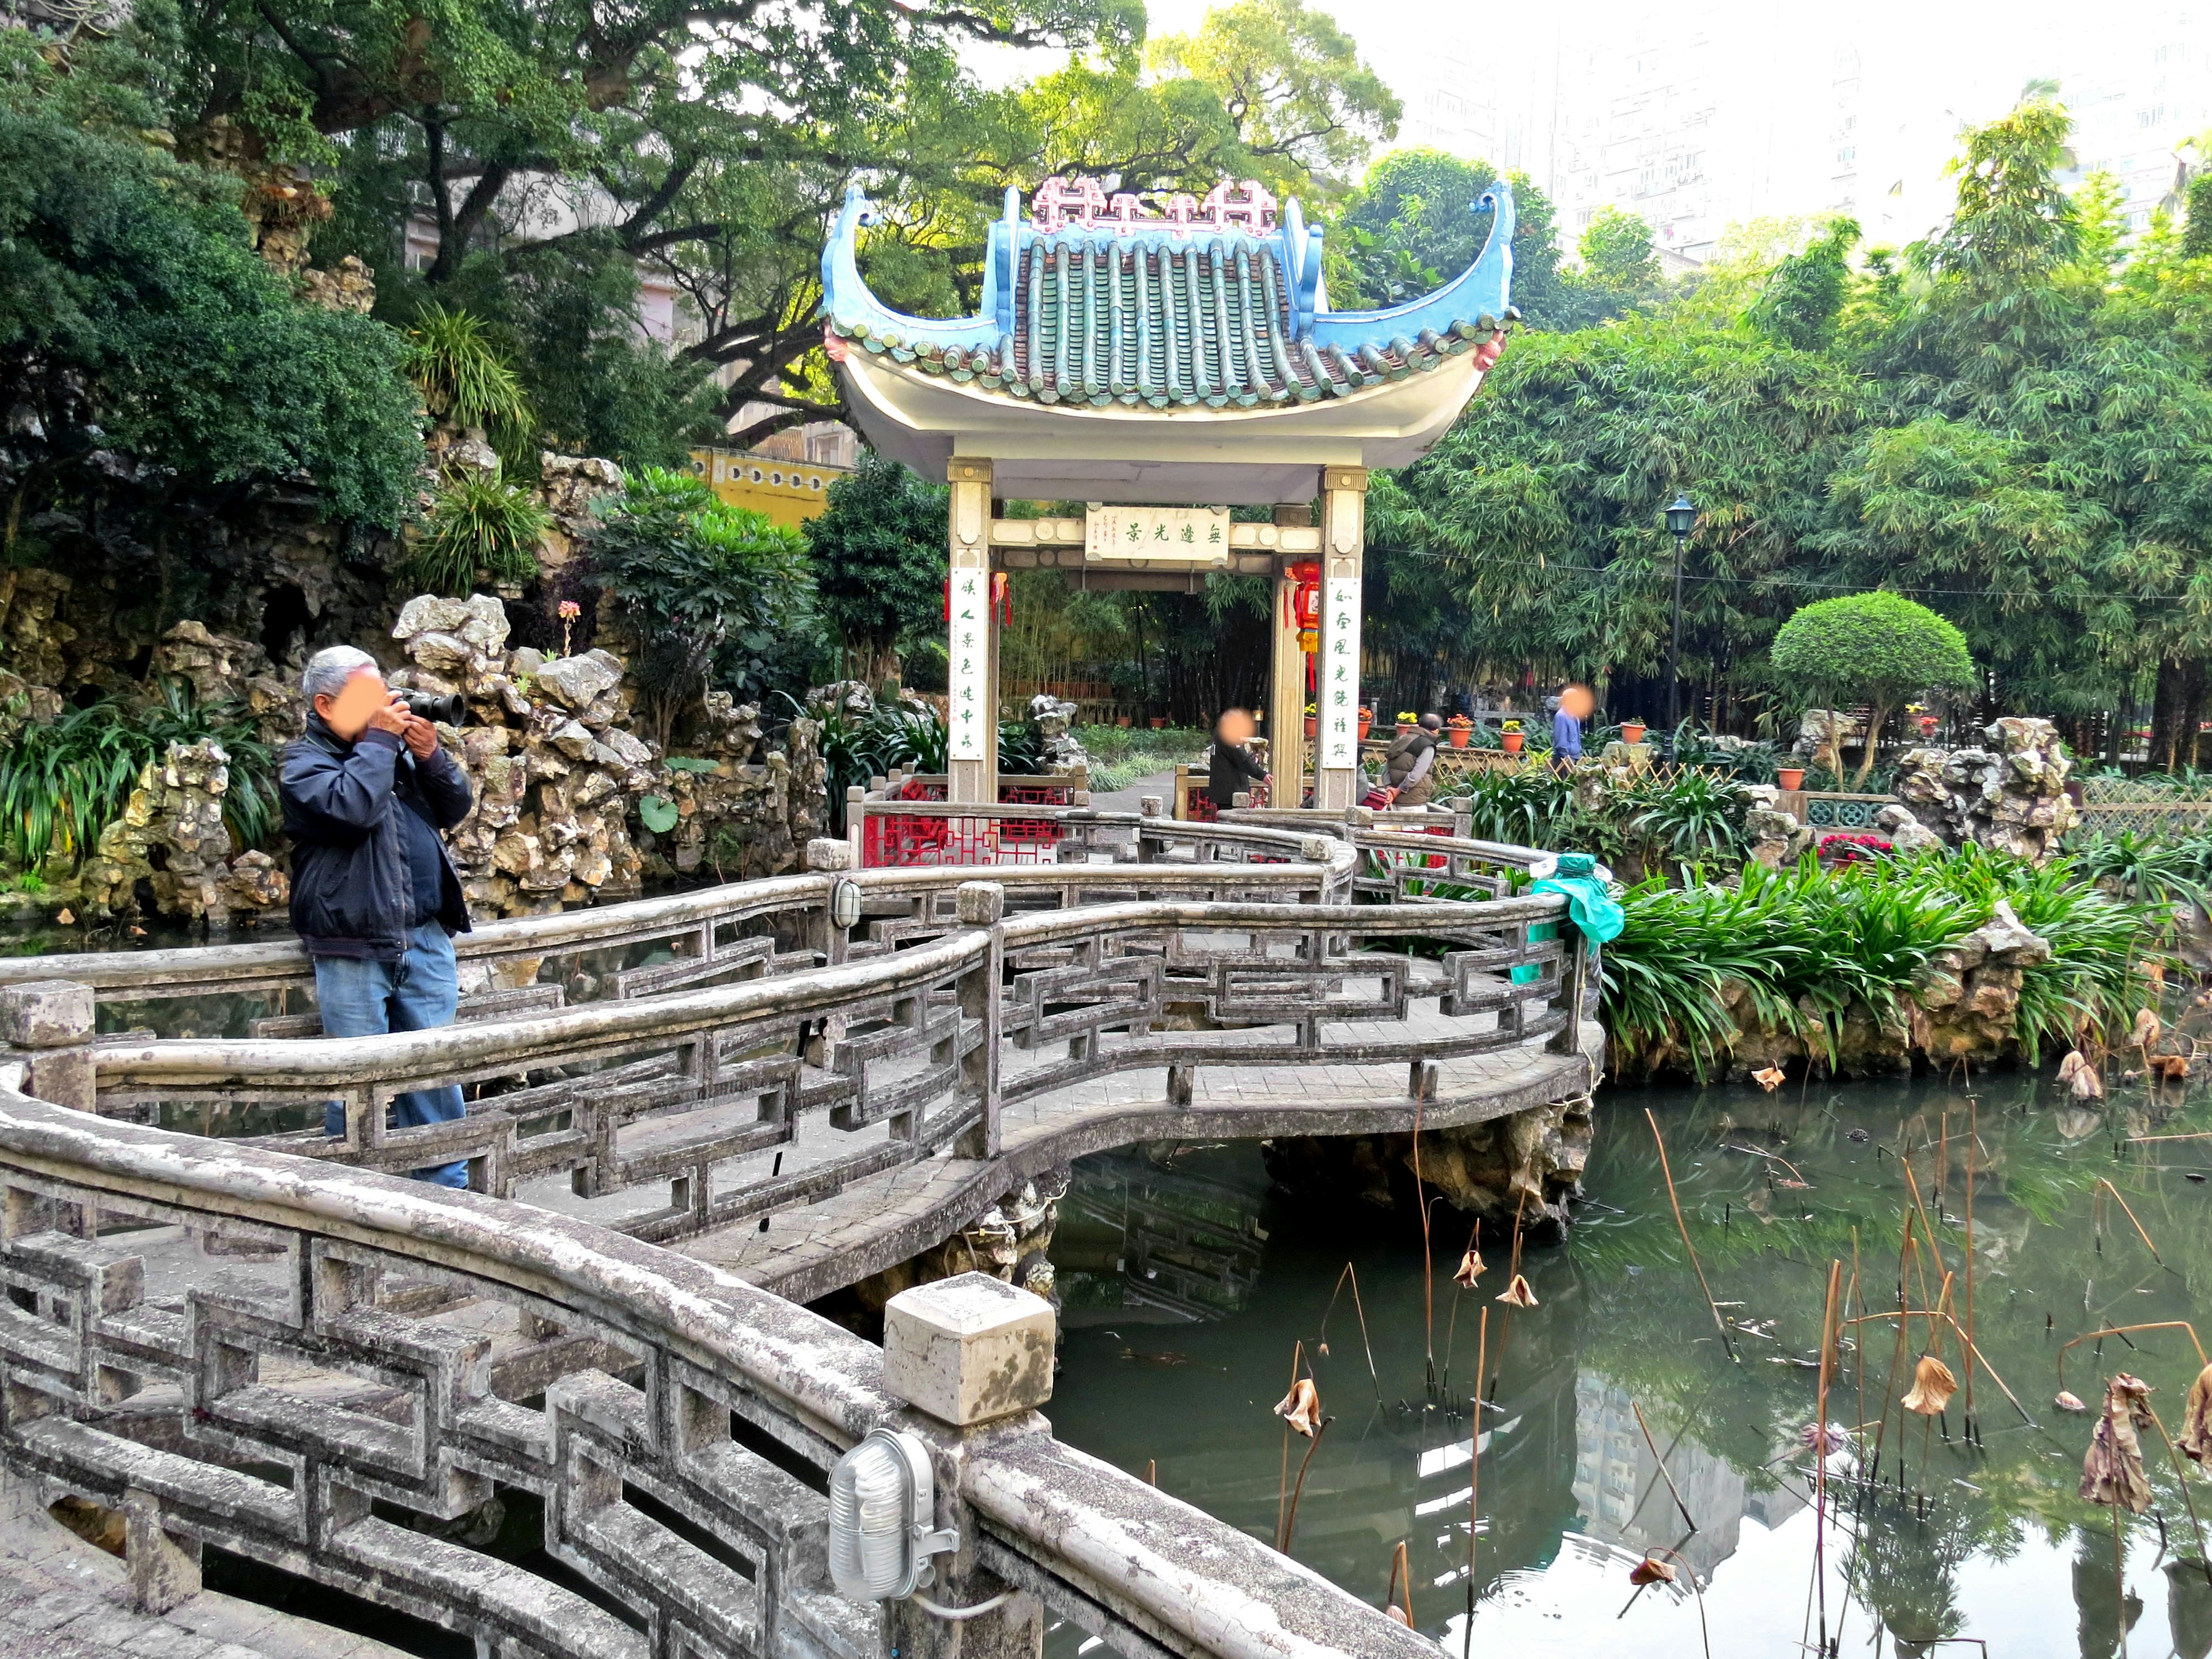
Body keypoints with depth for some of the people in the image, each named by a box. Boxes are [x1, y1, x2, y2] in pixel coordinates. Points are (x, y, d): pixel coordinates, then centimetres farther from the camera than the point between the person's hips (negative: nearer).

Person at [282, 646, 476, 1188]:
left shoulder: (400, 749, 16)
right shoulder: (304, 761, -2)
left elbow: (455, 808, 12)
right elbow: (351, 806, -22)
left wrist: (430, 754, -3)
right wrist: (379, 740, -12)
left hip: (426, 939, 5)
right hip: (352, 950, -5)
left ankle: (446, 1183, 19)